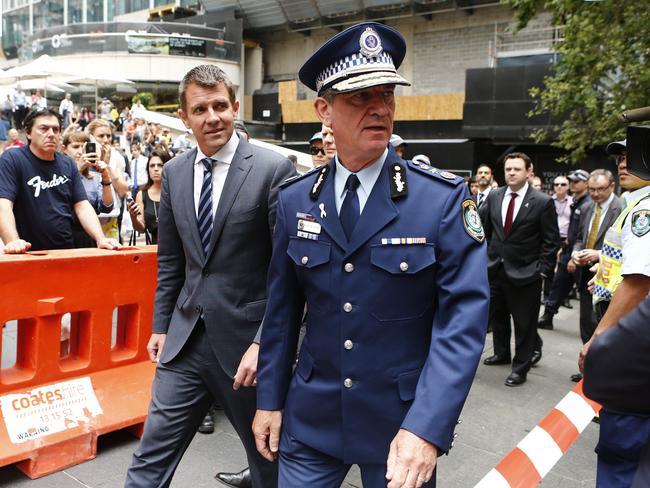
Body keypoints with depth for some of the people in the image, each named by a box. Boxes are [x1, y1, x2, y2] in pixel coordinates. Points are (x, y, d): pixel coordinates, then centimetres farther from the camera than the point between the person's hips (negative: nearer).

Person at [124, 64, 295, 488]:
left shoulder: (274, 169, -11)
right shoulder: (174, 172, 6)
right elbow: (170, 260, 14)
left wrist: (265, 342, -16)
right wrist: (162, 325, 13)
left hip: (246, 339, -4)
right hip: (185, 340, 5)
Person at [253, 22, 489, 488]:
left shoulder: (446, 198, -12)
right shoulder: (295, 200, -1)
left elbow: (463, 316, -15)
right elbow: (282, 308, 4)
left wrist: (426, 428, -22)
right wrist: (270, 399, 5)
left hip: (406, 422, -2)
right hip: (310, 418, 3)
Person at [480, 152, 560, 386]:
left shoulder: (543, 202, -10)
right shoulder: (494, 196, 3)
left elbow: (551, 241, -7)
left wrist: (542, 270, -10)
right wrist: (487, 256, 8)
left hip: (525, 273, -5)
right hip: (495, 268, 5)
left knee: (524, 322, 5)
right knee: (497, 316, 19)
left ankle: (521, 367, 20)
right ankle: (501, 353, 39)